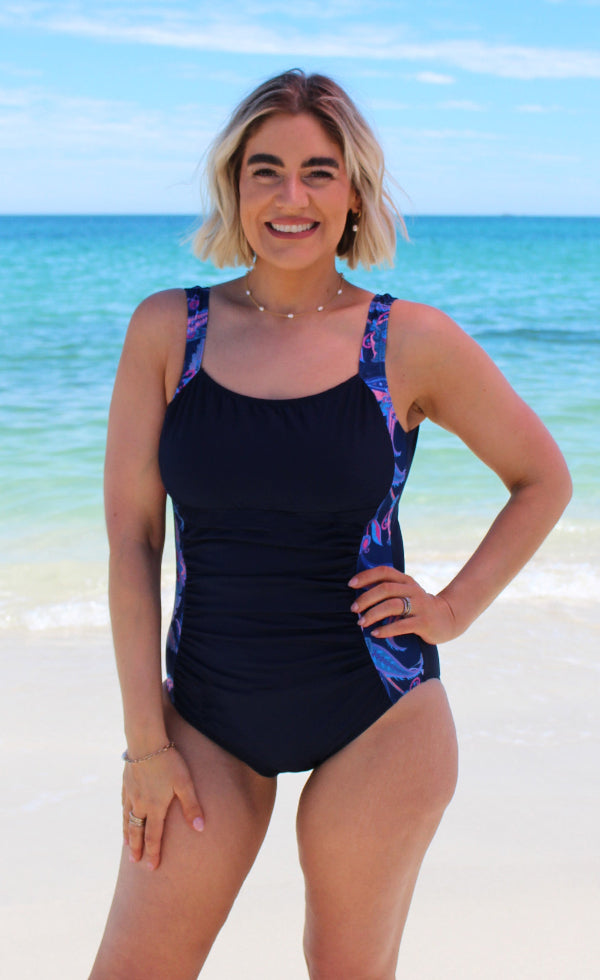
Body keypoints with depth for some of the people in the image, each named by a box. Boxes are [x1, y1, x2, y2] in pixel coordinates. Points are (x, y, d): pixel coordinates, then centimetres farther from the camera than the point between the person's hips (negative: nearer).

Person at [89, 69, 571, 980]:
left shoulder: (413, 342, -6)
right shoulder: (167, 330, -3)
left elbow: (543, 479, 8)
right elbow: (131, 535, -3)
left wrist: (455, 608, -2)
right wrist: (146, 738, -5)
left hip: (375, 717, -1)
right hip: (208, 714, 2)